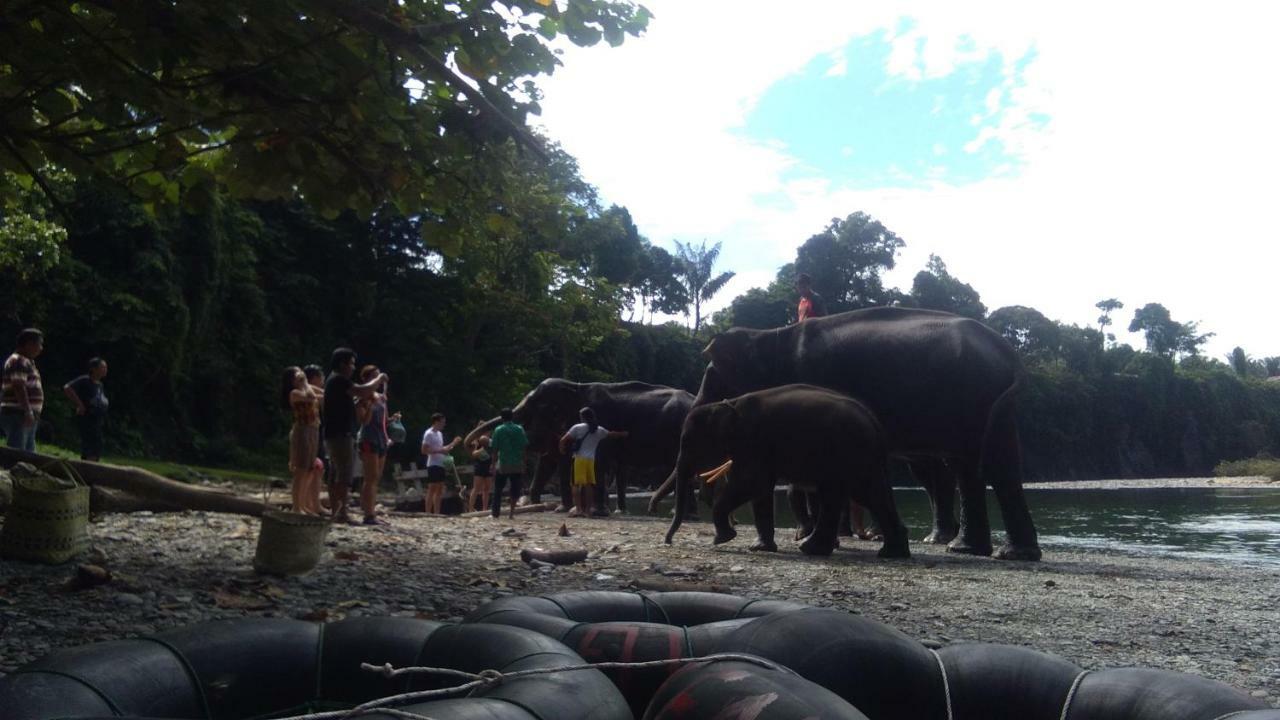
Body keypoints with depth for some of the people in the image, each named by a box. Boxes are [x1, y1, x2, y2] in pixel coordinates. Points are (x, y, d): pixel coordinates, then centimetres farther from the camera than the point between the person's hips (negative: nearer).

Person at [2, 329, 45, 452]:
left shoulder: (27, 361, 20)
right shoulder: (18, 361, -11)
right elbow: (19, 387, -21)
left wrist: (32, 413, 23)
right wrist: (28, 412, -26)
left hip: (25, 416, 11)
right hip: (17, 415, -11)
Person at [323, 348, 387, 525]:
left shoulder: (334, 381, 21)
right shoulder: (339, 380, -12)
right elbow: (363, 391, -22)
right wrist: (379, 379, -6)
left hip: (335, 435, 11)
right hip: (341, 435, -11)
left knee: (337, 475, 10)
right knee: (344, 476, -14)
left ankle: (335, 512, 12)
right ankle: (342, 513, -18)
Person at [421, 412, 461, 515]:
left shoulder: (439, 434, 17)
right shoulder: (429, 434, -10)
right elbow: (424, 450, -16)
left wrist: (453, 443, 16)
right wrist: (440, 450, -20)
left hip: (440, 465, 9)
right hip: (433, 465, -9)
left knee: (439, 489, 8)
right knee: (432, 489, -8)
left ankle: (436, 513, 12)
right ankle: (428, 513, -5)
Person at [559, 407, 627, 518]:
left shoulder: (578, 428, 0)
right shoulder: (599, 430, 14)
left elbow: (563, 440, -3)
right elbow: (611, 434, 33)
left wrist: (563, 450, 17)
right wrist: (622, 434, 53)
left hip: (579, 459, -4)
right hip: (591, 459, 5)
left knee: (577, 484, -6)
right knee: (588, 485, 10)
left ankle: (578, 509, -16)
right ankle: (587, 509, 11)